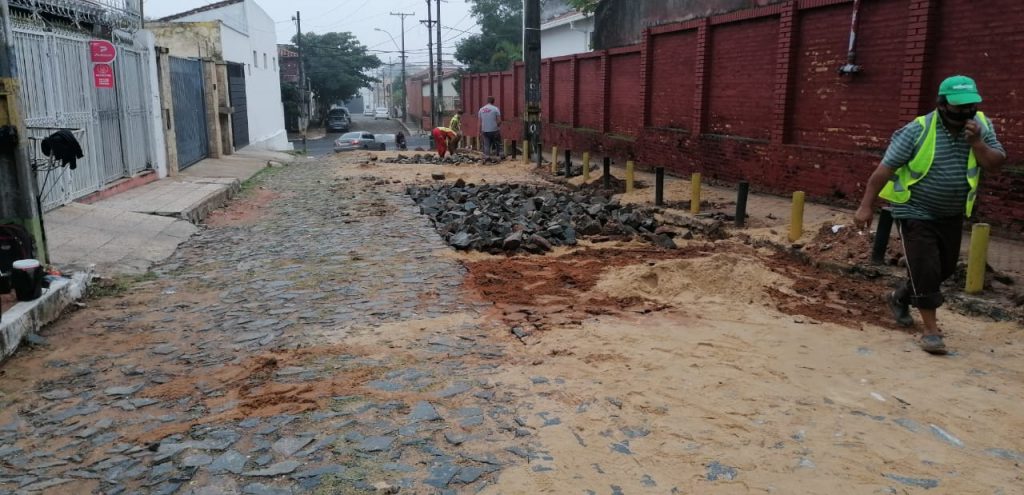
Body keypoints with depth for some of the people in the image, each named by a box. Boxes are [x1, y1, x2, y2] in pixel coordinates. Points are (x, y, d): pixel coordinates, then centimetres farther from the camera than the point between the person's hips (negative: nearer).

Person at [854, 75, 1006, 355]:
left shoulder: (982, 125, -4)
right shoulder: (918, 130, -18)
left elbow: (995, 166, -5)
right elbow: (884, 169, -18)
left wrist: (976, 141, -21)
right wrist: (866, 206, -20)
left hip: (952, 215, 6)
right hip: (916, 213, -6)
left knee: (944, 269, 16)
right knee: (925, 269, -7)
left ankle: (899, 298, 40)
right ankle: (931, 330, 4)